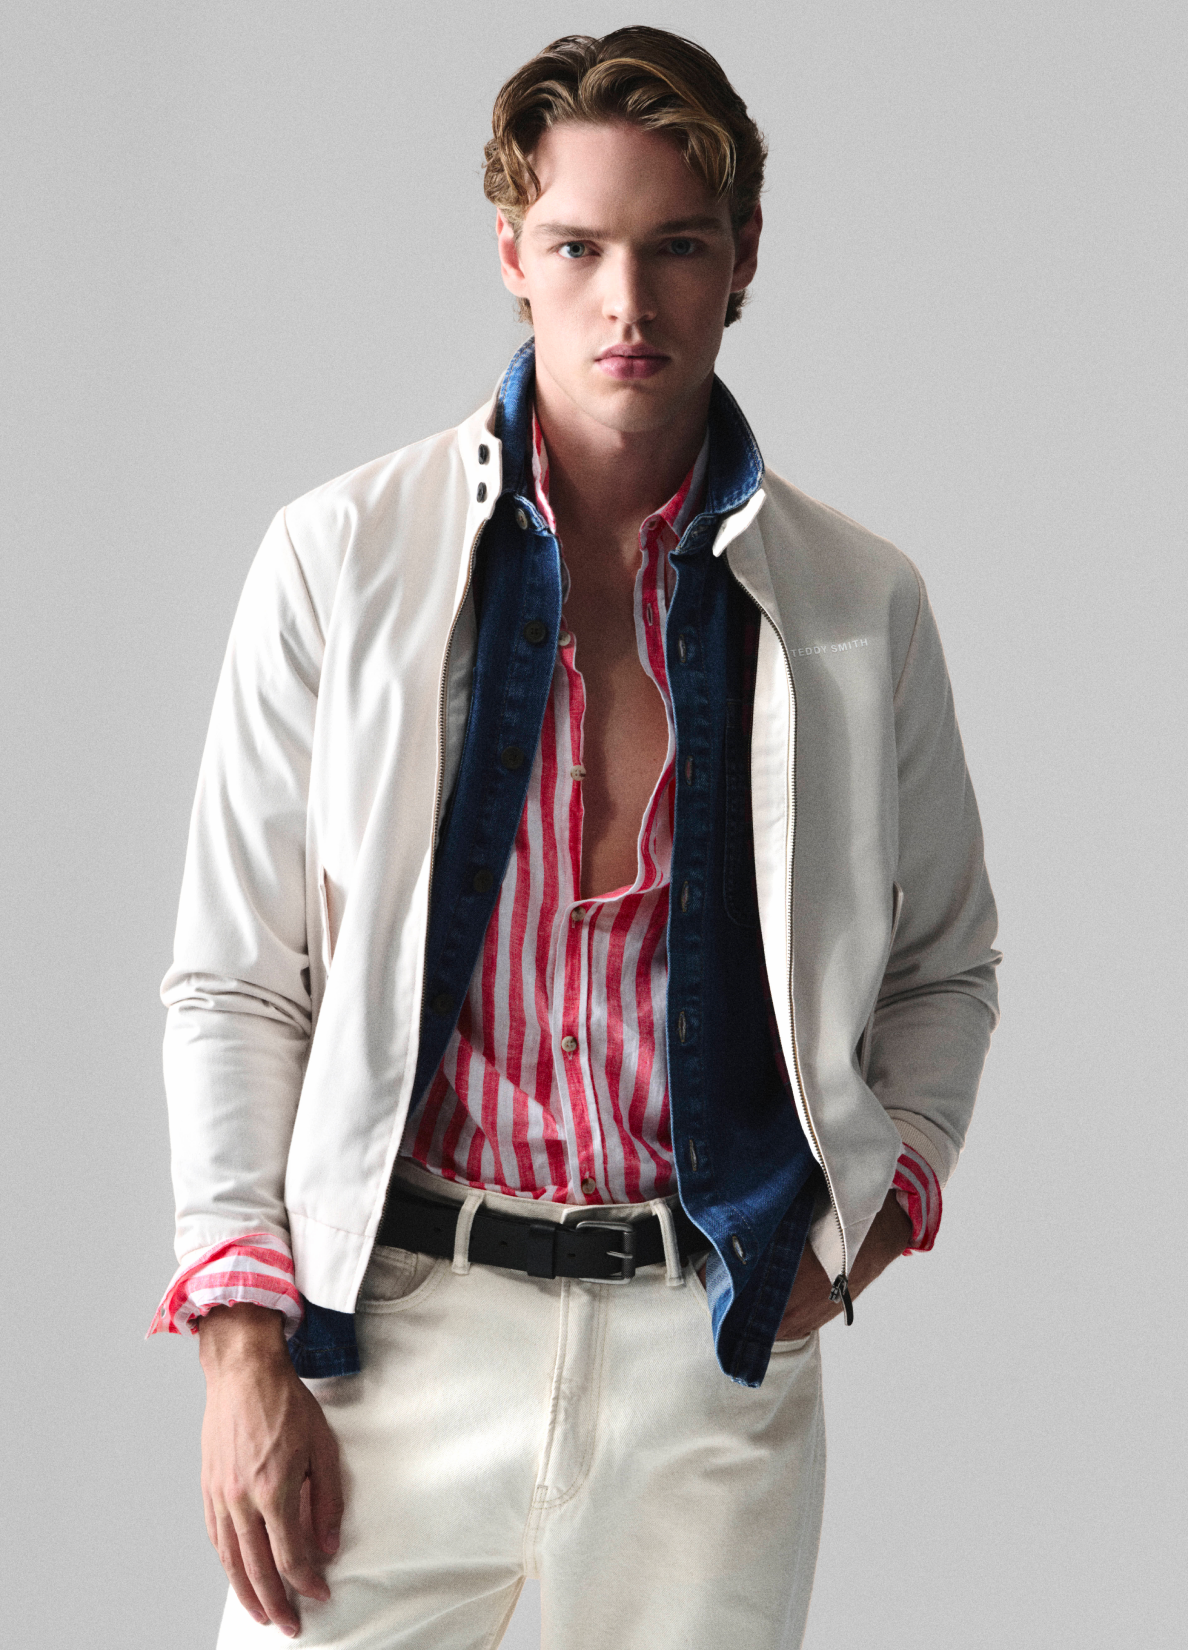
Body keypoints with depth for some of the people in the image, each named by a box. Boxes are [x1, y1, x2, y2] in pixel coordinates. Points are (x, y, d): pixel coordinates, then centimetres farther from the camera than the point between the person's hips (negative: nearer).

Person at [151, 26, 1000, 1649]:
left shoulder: (861, 604, 4)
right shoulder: (340, 559, 0)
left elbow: (944, 968, 18)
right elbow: (235, 984, 2)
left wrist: (867, 1208, 2)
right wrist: (244, 1341, -4)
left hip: (715, 1343, 1)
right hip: (396, 1329, -1)